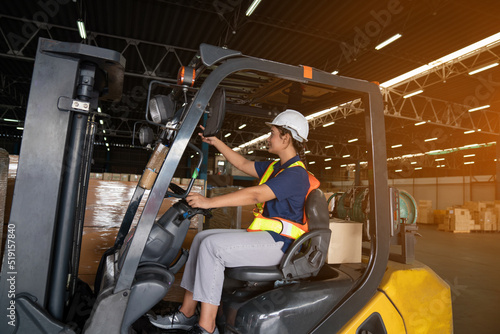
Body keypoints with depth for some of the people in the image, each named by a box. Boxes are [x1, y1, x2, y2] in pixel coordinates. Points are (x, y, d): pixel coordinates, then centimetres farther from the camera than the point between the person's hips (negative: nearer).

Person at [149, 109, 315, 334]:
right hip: (263, 235, 10)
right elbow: (243, 164, 25)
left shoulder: (296, 173, -16)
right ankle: (186, 314, 5)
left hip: (276, 243, -10)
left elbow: (255, 195, -27)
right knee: (202, 237, 4)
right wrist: (215, 142, 22)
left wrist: (209, 202, -29)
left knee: (212, 245, -24)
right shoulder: (275, 167, 16)